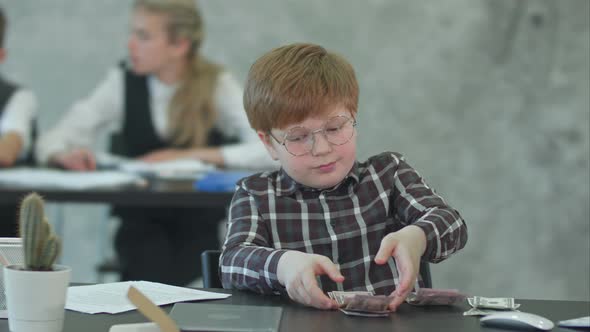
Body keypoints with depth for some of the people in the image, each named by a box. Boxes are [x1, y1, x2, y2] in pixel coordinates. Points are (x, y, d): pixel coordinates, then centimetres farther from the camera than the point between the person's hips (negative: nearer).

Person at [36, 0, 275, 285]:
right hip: (141, 222, 1)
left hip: (199, 224, -1)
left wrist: (189, 155, -20)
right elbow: (51, 142, 0)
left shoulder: (218, 85, -5)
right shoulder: (123, 82, 0)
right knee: (151, 275, -29)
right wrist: (64, 154, -24)